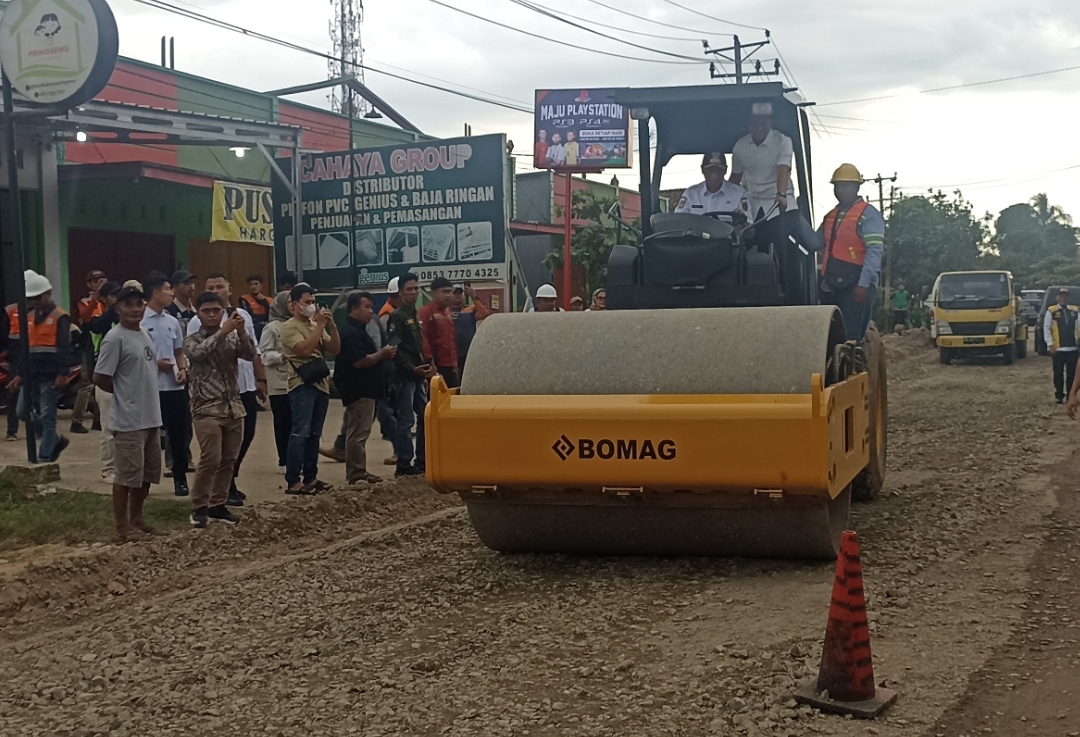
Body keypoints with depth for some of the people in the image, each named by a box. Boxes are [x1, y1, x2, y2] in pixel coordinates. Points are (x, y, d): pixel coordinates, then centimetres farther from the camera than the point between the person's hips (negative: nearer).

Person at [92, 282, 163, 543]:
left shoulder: (145, 334, 11)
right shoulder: (115, 339, -14)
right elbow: (100, 378, -15)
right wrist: (125, 394, -2)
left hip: (151, 417, 9)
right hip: (129, 420, -9)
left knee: (147, 473, 16)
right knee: (127, 475, -3)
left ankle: (136, 520, 28)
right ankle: (123, 528, 5)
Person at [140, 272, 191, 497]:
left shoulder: (172, 322, 11)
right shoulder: (140, 321, -9)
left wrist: (183, 369, 1)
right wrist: (155, 363, -16)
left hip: (175, 386, 6)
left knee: (178, 434, 9)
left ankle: (180, 478, 19)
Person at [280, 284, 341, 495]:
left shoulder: (315, 325, 15)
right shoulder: (289, 327, -7)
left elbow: (335, 350, 11)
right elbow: (305, 350, -21)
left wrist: (331, 326, -2)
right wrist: (320, 325, -15)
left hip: (321, 384, 7)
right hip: (302, 385, -7)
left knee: (314, 434, 10)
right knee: (301, 433, -12)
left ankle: (310, 477, 16)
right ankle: (293, 482, -12)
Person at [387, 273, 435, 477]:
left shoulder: (415, 315, 18)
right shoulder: (396, 316, -9)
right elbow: (395, 348, -17)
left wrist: (426, 367, 10)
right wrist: (412, 368, -22)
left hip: (417, 375, 9)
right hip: (404, 375, -9)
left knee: (425, 417, 11)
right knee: (406, 420, -8)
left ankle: (422, 460, 19)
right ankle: (404, 465, -4)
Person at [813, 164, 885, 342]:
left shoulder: (868, 214, -5)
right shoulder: (831, 216, 20)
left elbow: (874, 252, -14)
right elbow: (815, 242, 16)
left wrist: (864, 284, -21)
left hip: (855, 286, -8)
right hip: (831, 286, 8)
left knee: (850, 338, -9)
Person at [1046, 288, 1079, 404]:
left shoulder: (1075, 310, 7)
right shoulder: (1051, 311, -4)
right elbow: (1046, 329, -4)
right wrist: (1050, 345, -9)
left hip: (1072, 348, 3)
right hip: (1058, 348, -3)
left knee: (1072, 373, 7)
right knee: (1059, 373, 3)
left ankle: (1071, 396, 16)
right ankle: (1059, 396, 13)